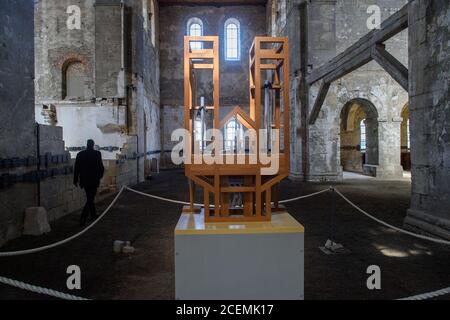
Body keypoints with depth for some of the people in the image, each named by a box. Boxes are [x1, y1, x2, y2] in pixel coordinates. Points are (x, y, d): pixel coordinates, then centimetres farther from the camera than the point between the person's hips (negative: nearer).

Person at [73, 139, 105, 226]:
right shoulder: (97, 154, -10)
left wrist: (75, 180, 10)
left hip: (84, 180, 5)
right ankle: (83, 219, -10)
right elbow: (101, 167, -8)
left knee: (90, 198, 21)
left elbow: (76, 168, 3)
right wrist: (100, 175, 11)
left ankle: (93, 215, 34)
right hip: (94, 180, -5)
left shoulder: (80, 154, 1)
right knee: (90, 199, 0)